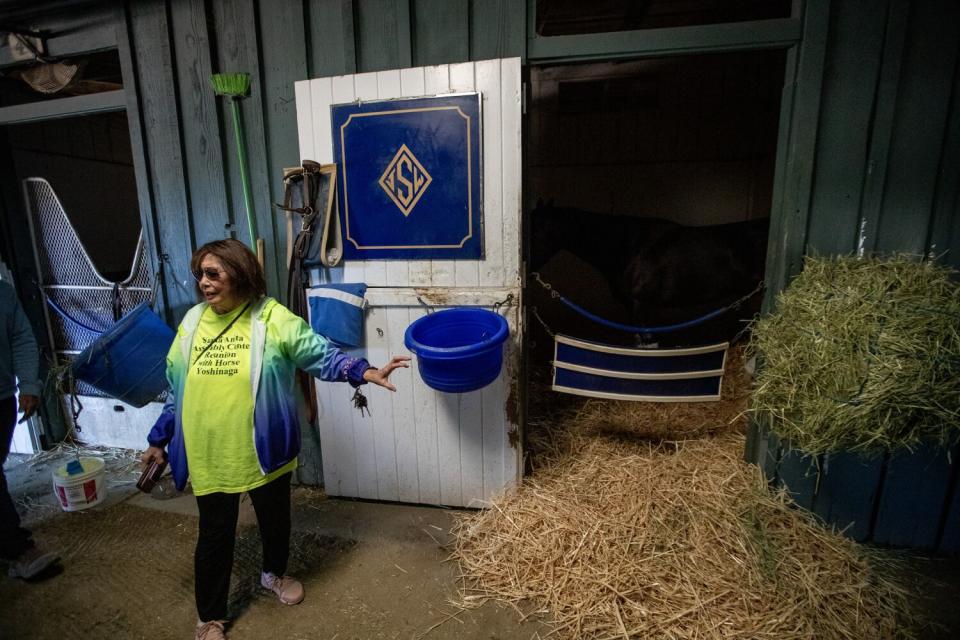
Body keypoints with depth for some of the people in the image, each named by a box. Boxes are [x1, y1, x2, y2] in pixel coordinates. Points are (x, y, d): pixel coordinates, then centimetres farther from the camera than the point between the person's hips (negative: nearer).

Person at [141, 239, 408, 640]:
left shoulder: (272, 319, -11)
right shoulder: (193, 322, 2)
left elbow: (320, 354, -16)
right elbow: (177, 389, 11)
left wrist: (364, 372, -30)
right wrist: (159, 440, 16)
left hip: (263, 450, -2)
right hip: (208, 455, 2)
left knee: (275, 520, 20)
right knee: (215, 535, 15)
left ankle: (274, 574, 50)